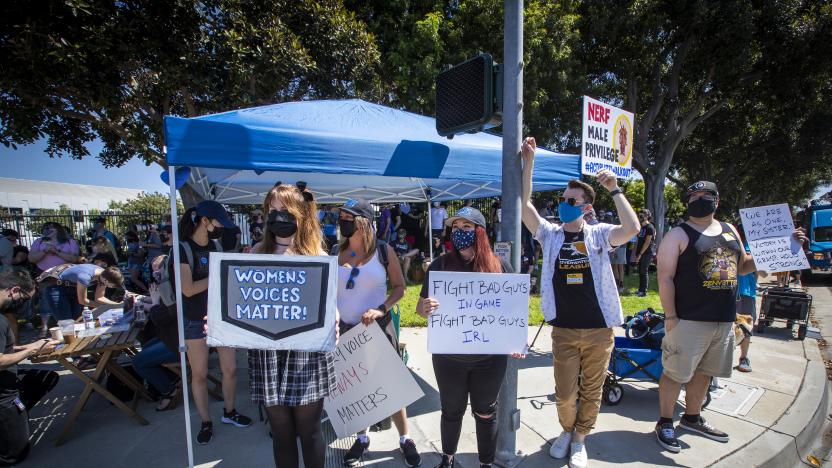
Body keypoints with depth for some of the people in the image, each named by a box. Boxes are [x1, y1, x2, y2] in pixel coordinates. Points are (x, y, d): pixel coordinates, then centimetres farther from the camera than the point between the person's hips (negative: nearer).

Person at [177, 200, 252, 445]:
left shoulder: (216, 245, 5)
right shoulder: (183, 248, -12)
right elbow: (188, 289, -20)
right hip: (196, 320, -5)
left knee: (231, 369, 10)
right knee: (199, 374, 9)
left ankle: (229, 412, 32)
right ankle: (206, 423, 27)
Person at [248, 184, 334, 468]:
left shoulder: (317, 255, 1)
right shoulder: (257, 253, 6)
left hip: (308, 351, -2)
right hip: (268, 352, 2)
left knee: (309, 429, 10)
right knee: (281, 431, 13)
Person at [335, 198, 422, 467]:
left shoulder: (384, 251, -9)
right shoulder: (336, 253, -3)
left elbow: (399, 287, -4)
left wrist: (381, 309, -18)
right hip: (345, 329, 3)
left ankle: (405, 440, 31)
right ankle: (362, 438, 40)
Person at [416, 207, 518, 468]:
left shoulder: (499, 267, -5)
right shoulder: (440, 265, -5)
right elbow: (421, 306, -2)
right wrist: (425, 308, -25)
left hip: (490, 357, 0)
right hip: (449, 356, 1)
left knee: (485, 412, 18)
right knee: (452, 410, 19)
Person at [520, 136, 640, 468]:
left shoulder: (598, 234, -2)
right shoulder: (550, 234, -1)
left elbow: (632, 228, -20)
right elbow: (524, 205, -11)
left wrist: (614, 189, -20)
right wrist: (528, 162, -15)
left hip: (599, 329, 0)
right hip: (564, 330, 0)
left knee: (591, 392, 15)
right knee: (564, 394, 9)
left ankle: (580, 439, 38)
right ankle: (567, 431, 39)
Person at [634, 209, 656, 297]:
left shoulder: (650, 227, -11)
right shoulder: (641, 227, 13)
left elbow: (647, 242, -16)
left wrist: (640, 254, -17)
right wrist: (636, 252, 10)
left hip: (647, 253, -8)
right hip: (640, 253, 8)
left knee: (644, 271, -5)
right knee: (640, 271, 11)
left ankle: (644, 291, 0)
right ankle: (640, 289, 18)